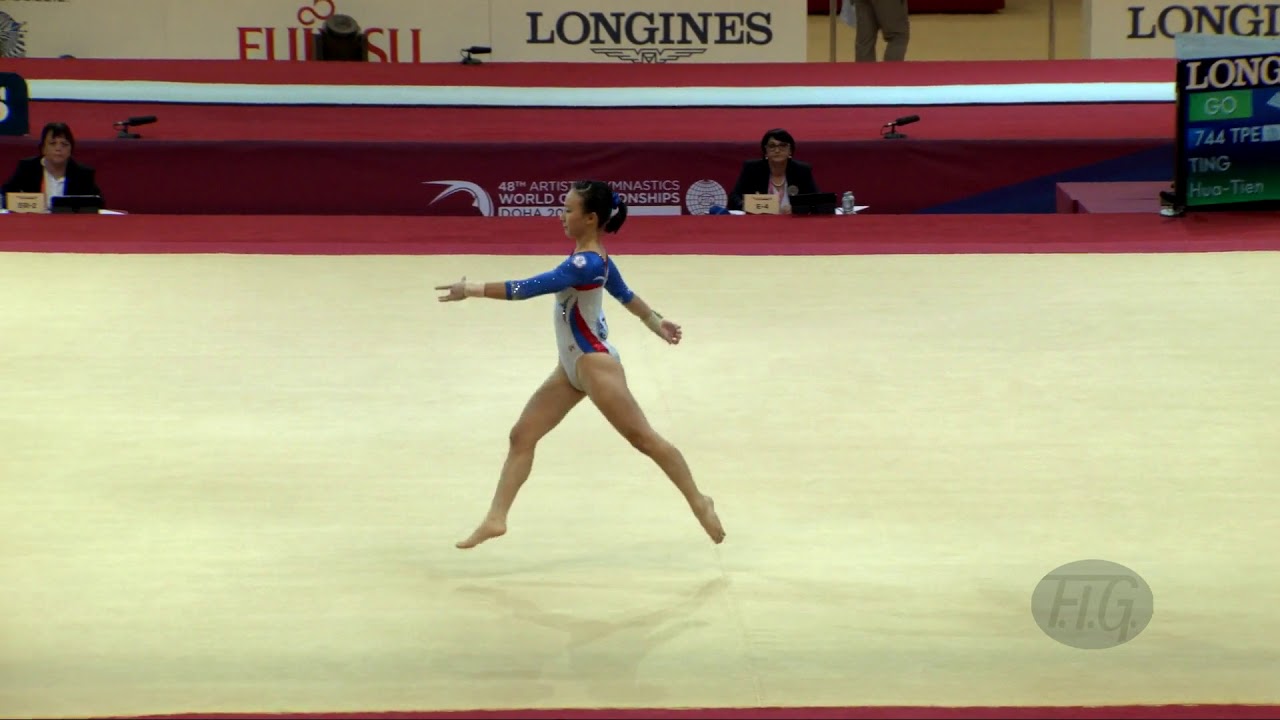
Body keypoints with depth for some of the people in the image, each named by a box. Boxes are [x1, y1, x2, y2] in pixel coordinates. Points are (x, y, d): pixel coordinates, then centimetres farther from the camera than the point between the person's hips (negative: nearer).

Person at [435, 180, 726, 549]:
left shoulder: (585, 263, -24)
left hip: (595, 362, -10)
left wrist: (472, 289, -29)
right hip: (572, 366, 10)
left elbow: (529, 288, -30)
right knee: (522, 436, 4)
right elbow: (623, 293, 19)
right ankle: (495, 519, 5)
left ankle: (699, 502, 13)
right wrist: (654, 320, 32)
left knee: (642, 437, 0)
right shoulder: (593, 255, 6)